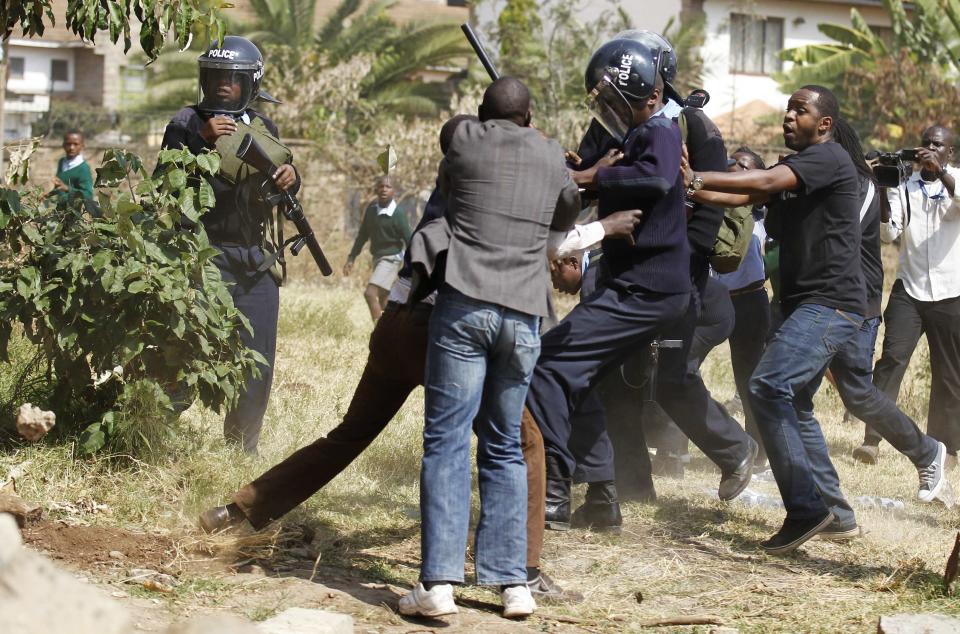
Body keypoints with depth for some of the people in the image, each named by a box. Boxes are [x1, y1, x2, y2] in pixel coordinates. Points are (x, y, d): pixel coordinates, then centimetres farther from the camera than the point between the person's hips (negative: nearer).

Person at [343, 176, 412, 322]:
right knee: (382, 299, 16)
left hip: (391, 259, -7)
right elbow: (363, 234, 12)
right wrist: (351, 258, 11)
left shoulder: (398, 214, -18)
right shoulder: (371, 208, 0)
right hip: (377, 258, 7)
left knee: (370, 293, -20)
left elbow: (409, 240, -14)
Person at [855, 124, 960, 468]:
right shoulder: (904, 187, 6)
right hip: (909, 289, 0)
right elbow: (888, 233, -5)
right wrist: (882, 194, -19)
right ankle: (872, 440, -17)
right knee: (891, 359, -13)